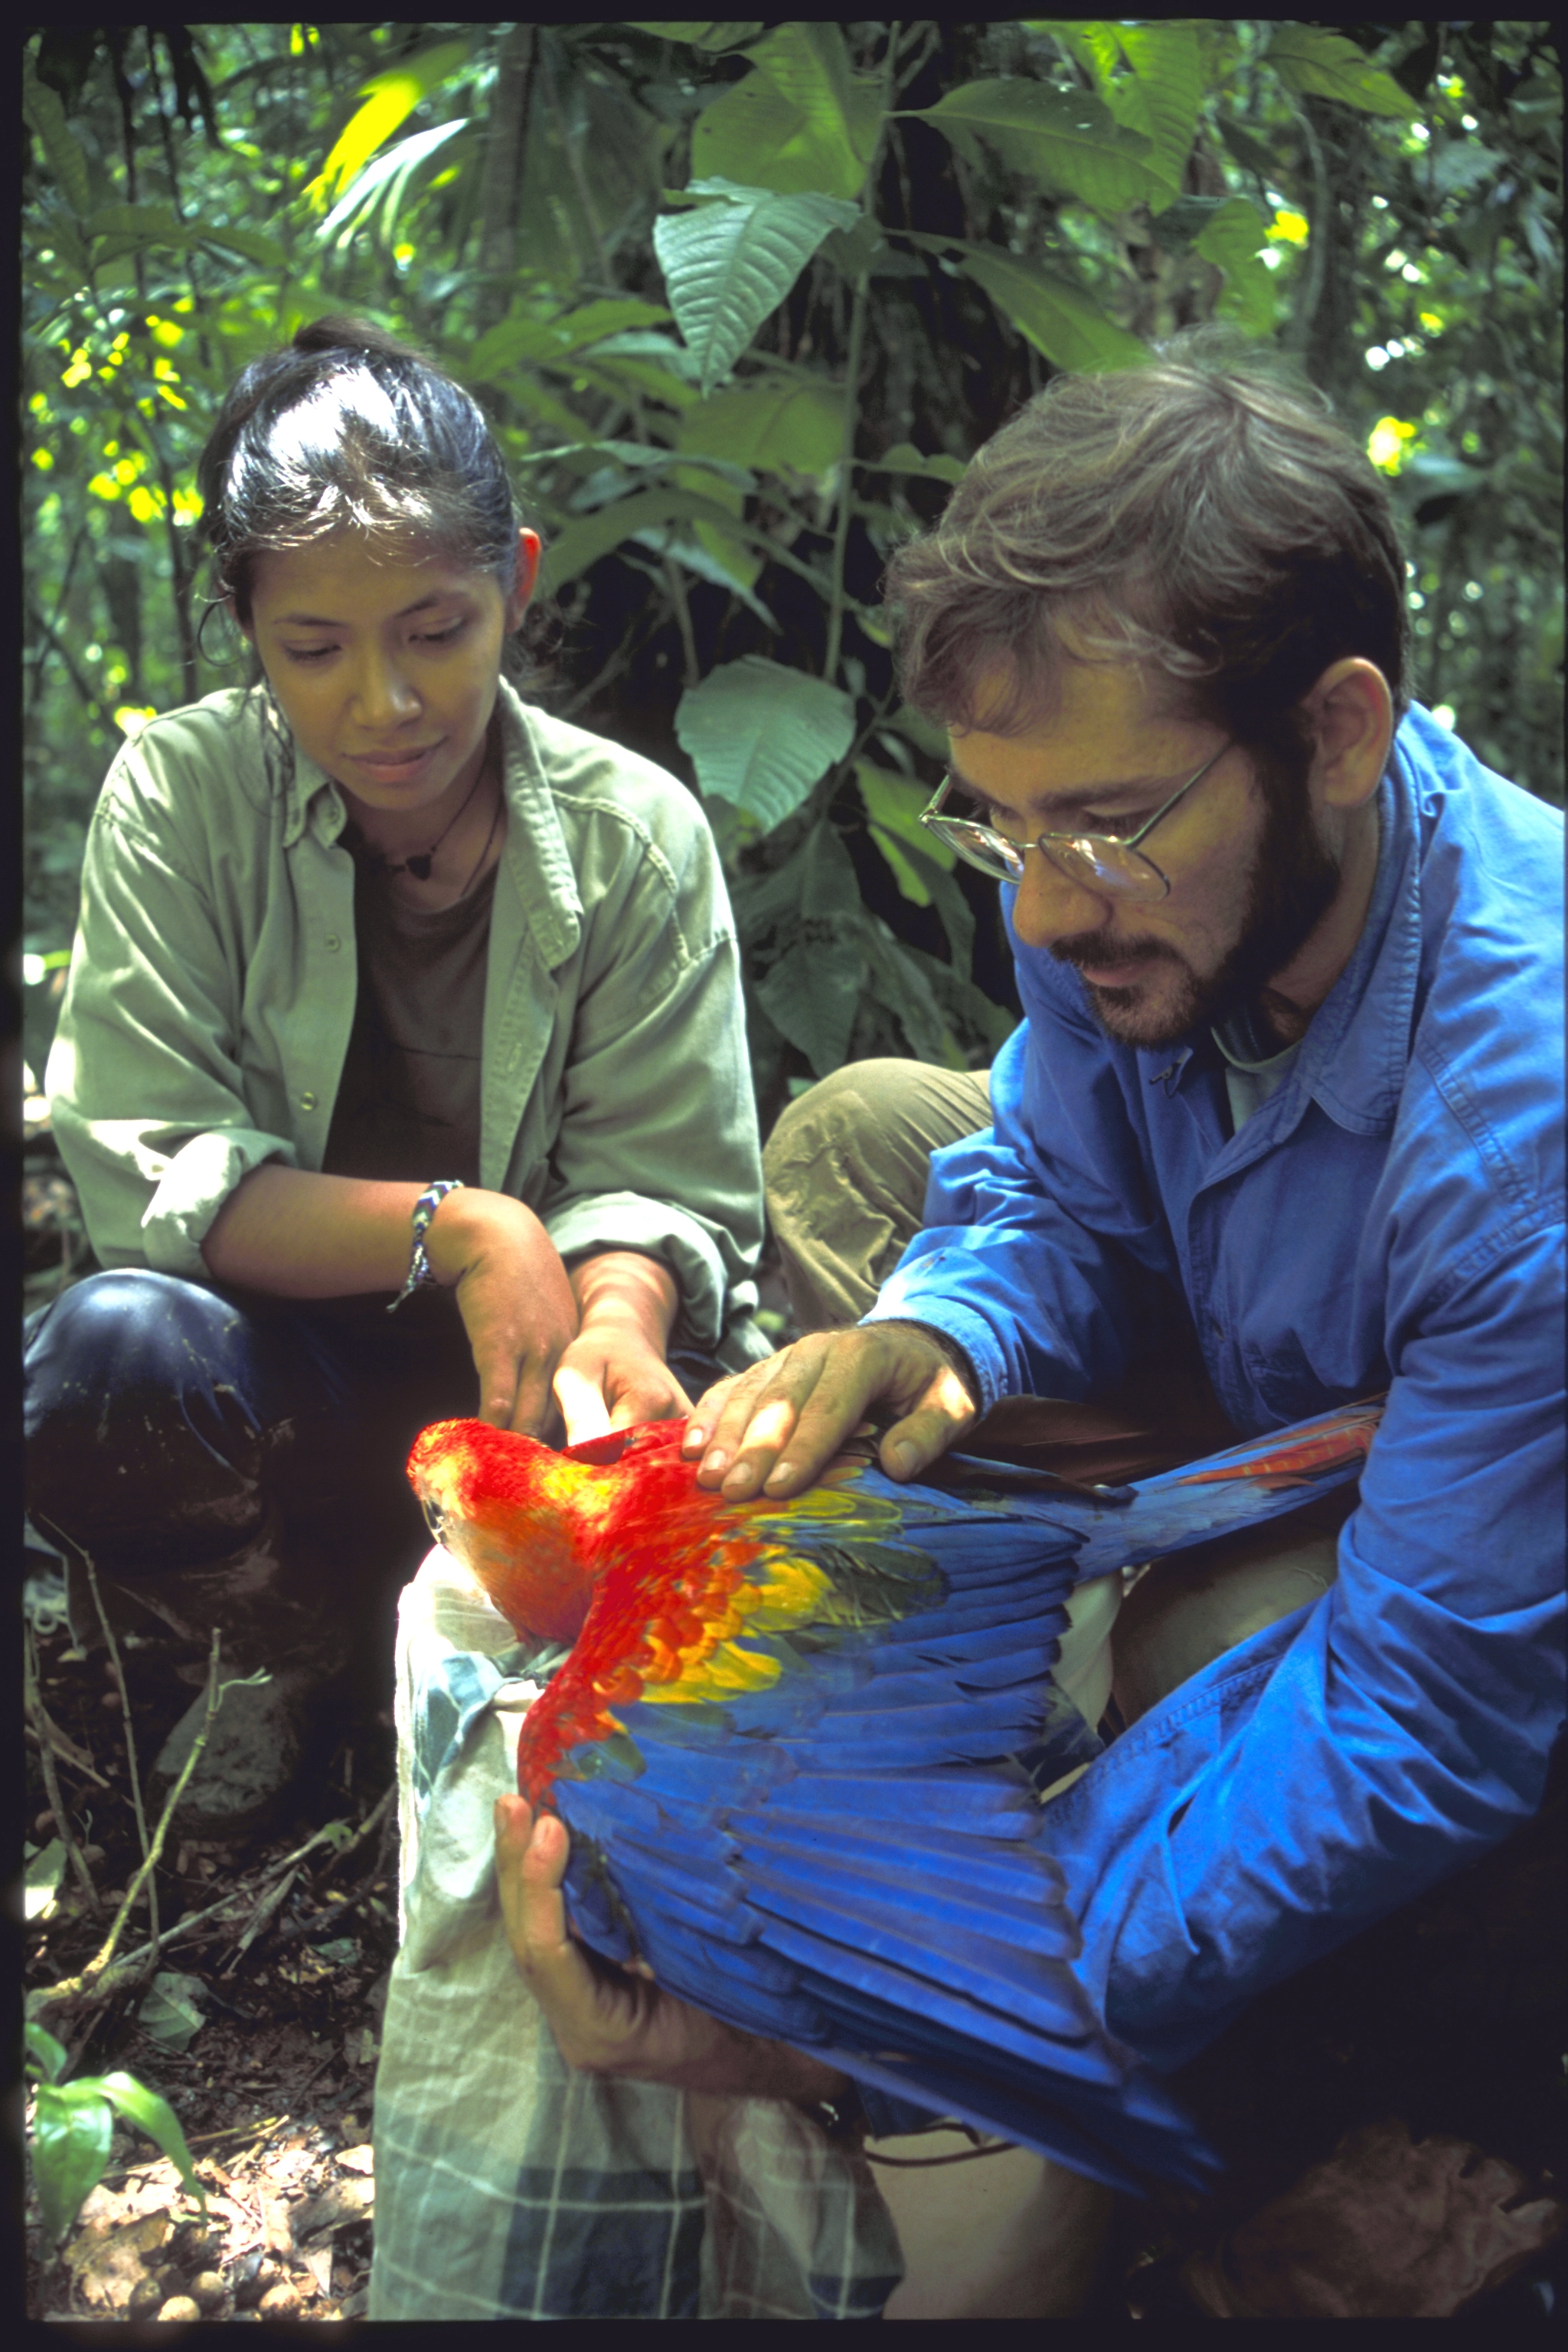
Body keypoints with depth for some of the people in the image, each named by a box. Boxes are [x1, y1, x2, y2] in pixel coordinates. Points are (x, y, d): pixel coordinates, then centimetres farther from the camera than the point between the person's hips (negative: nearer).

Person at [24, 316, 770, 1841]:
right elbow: (145, 1172, -14)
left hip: (539, 1357, 1)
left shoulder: (636, 832, -6)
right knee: (105, 1356, -33)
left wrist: (619, 1326, -31)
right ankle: (295, 1639, 3)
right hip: (294, 1356, 0)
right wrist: (454, 1229, -28)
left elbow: (661, 1182, -7)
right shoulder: (182, 795, -8)